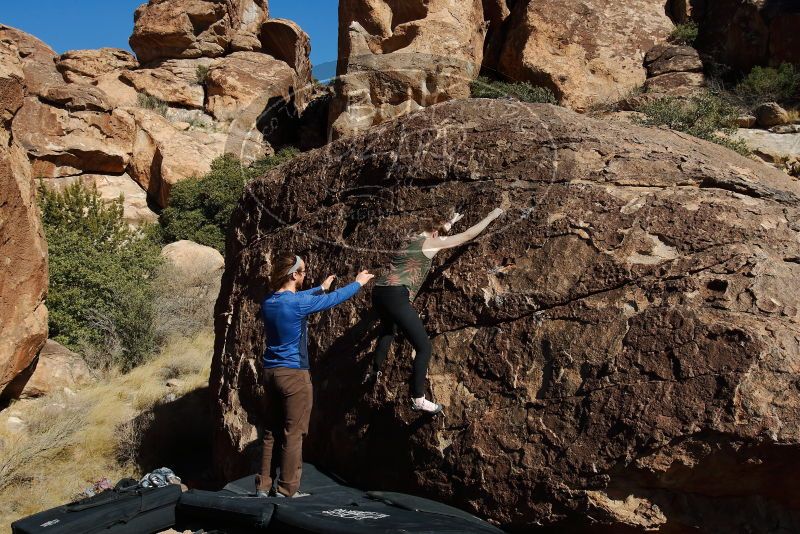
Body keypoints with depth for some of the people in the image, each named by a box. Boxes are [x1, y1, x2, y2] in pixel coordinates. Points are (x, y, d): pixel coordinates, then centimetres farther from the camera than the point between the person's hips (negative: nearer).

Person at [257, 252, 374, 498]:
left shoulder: (268, 301, 4)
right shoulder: (298, 303, -16)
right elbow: (334, 299, -3)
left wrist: (320, 288, 38)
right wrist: (358, 283, 13)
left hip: (271, 372, 8)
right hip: (293, 375, -7)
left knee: (271, 432, 13)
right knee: (293, 435, 2)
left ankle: (264, 486, 19)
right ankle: (287, 491, 9)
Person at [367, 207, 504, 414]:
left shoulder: (413, 239, 22)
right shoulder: (431, 242, 2)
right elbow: (468, 235, 9)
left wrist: (449, 222, 60)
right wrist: (491, 217, 20)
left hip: (379, 292, 9)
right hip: (395, 296, -9)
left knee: (388, 329, 38)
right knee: (424, 346, -2)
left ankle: (374, 372, 50)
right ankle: (418, 399, -1)